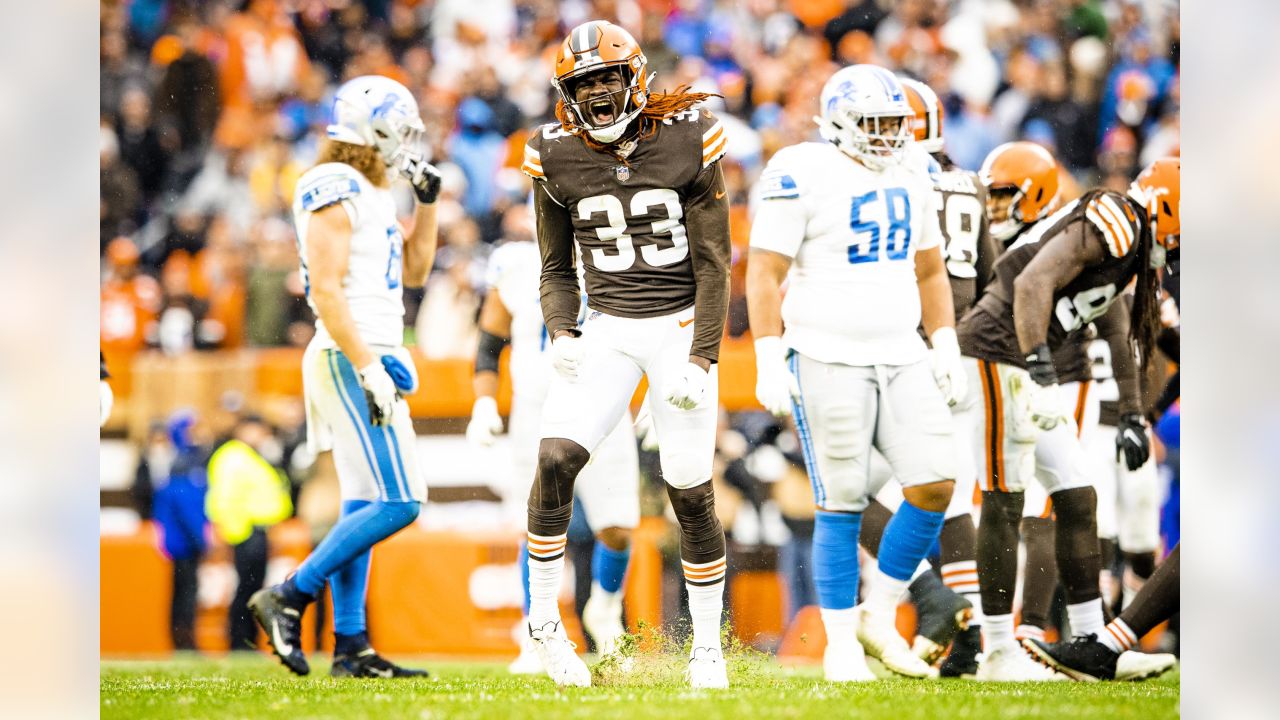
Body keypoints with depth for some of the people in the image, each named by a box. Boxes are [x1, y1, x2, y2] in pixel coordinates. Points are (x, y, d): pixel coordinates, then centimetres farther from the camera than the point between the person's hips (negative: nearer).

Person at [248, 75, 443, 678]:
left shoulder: (370, 195, 17)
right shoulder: (335, 193, -12)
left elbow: (414, 271, 28)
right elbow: (327, 292, -19)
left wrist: (426, 201, 17)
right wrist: (367, 369, -23)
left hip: (368, 361, 10)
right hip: (353, 358, -10)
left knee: (364, 505, 8)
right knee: (397, 502, -14)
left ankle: (350, 645, 8)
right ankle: (290, 598, -10)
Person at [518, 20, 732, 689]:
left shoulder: (686, 142, -7)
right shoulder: (557, 160, 0)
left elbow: (712, 265, -4)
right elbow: (558, 269, 10)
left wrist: (700, 360, -12)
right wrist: (561, 333, -10)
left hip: (682, 325, -1)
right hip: (607, 327, 2)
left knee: (691, 490, -2)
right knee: (555, 459, -19)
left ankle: (707, 646, 14)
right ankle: (544, 621, -6)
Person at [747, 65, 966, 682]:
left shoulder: (908, 182, 10)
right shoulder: (803, 177, -11)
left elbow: (930, 271, 20)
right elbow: (765, 273, -12)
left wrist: (947, 350, 13)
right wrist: (769, 364, -16)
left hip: (900, 359, 6)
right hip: (827, 361, -6)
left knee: (935, 486, -5)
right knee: (842, 506, -3)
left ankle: (879, 618, 9)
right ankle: (841, 644, 7)